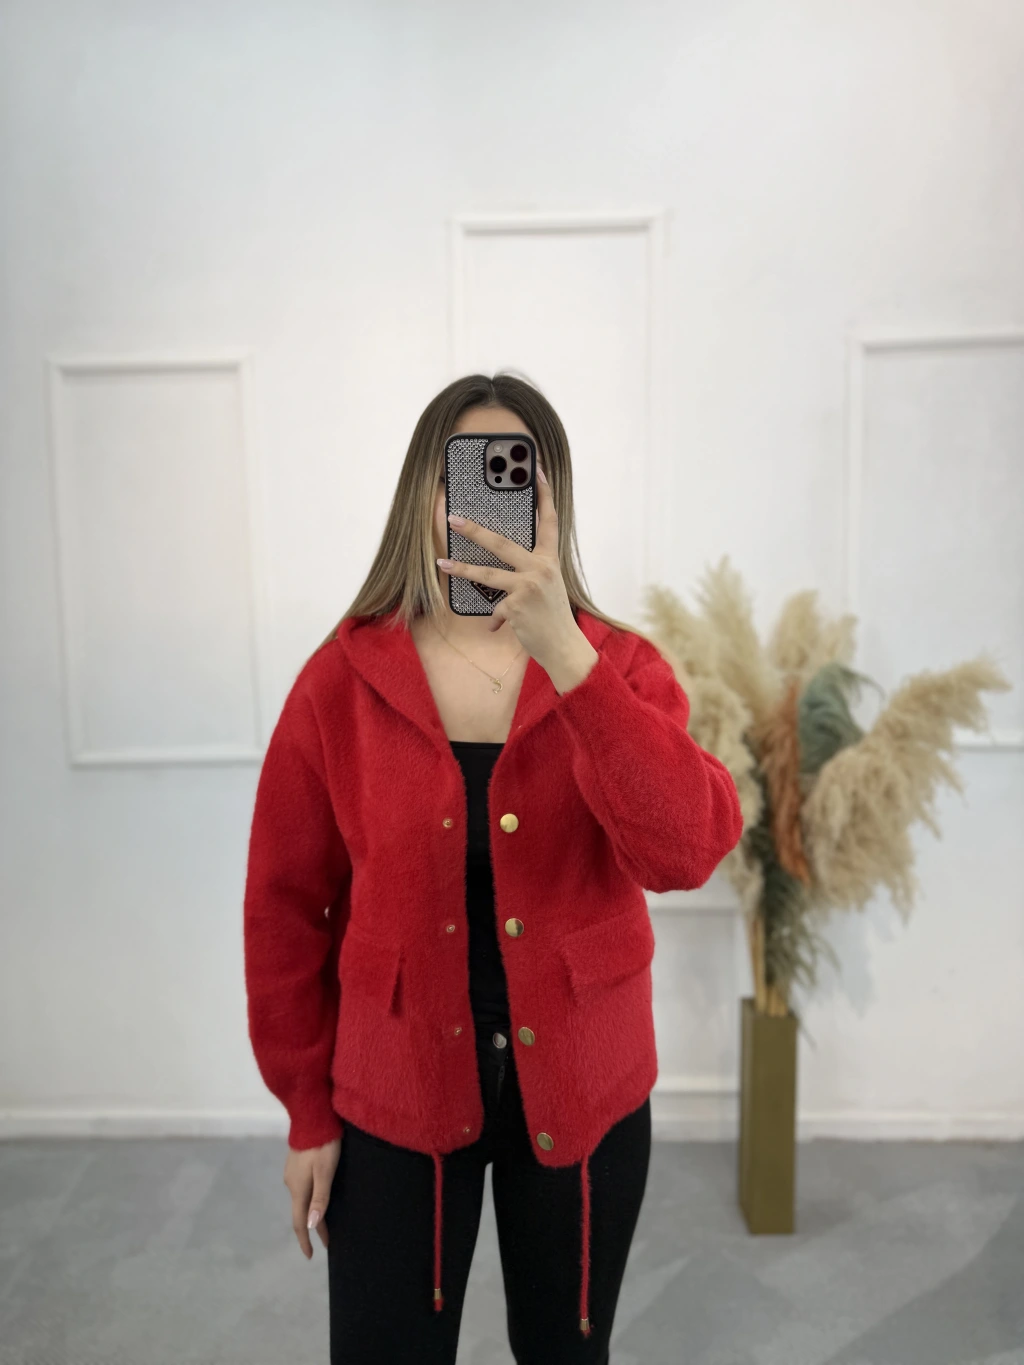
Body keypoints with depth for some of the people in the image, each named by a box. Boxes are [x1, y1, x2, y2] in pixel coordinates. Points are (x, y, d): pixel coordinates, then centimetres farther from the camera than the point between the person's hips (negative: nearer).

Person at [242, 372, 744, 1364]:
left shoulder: (619, 667, -8)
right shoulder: (341, 680, -9)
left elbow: (686, 853, -25)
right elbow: (285, 907, -3)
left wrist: (564, 652, -34)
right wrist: (306, 1112, 1)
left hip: (581, 1090, 1)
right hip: (394, 1090, -1)